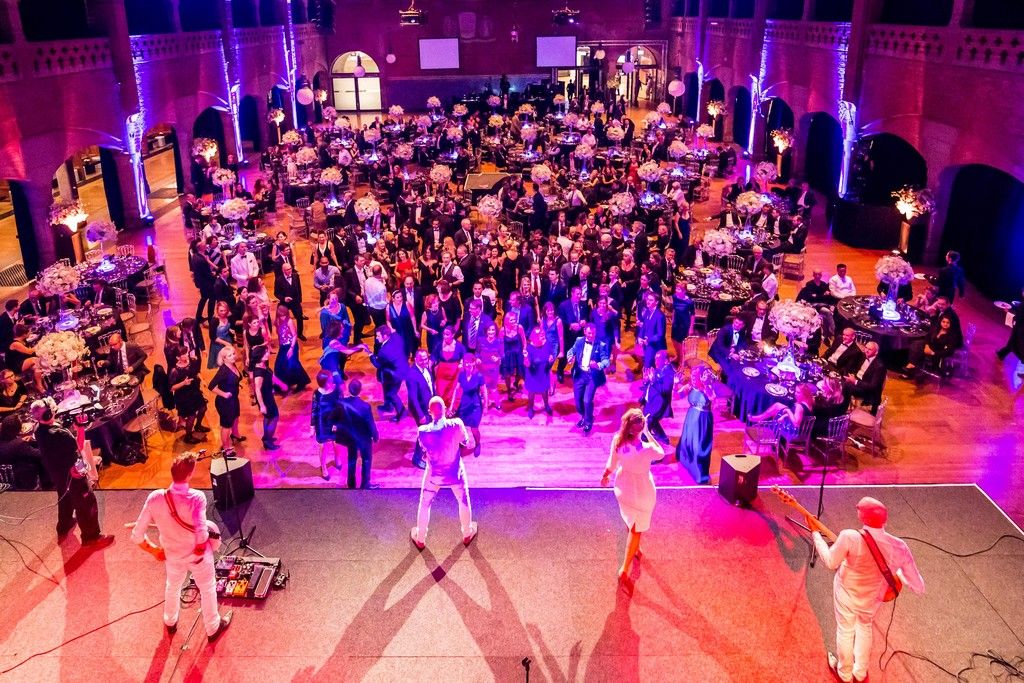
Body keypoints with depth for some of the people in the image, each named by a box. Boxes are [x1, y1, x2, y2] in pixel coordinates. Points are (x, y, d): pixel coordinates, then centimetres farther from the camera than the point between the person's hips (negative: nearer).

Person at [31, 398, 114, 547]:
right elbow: (79, 445, -26)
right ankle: (92, 538, 12)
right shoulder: (58, 433, -35)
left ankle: (63, 528, 51)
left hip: (56, 473, 9)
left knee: (65, 499, 31)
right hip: (71, 474, -9)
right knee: (86, 503, 3)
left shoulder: (39, 431, -6)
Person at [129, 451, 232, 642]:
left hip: (172, 556, 3)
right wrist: (200, 548, -16)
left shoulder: (155, 498, -21)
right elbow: (202, 534, -39)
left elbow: (137, 536, -16)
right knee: (208, 589, 24)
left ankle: (170, 622, 59)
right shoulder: (196, 497, -31)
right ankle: (213, 628, 44)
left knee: (172, 586, 34)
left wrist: (155, 550, 1)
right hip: (198, 554, -3)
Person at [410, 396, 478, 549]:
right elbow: (469, 444, -12)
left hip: (434, 475, 0)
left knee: (425, 504, 24)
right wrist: (468, 433, 7)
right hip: (455, 473, 0)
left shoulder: (422, 431, -24)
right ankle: (467, 534, 46)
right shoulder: (456, 424, -27)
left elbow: (424, 449, -4)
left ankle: (420, 539, 41)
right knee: (464, 501, 27)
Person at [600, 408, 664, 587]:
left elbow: (612, 464, -8)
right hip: (642, 490, -5)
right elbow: (661, 453, -10)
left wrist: (605, 476, 12)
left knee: (630, 521, 33)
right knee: (637, 529, 15)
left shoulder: (618, 440, -25)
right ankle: (625, 570, 19)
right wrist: (647, 433, -11)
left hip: (623, 487, 5)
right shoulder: (647, 449, -35)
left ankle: (634, 548, 61)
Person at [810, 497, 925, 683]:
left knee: (845, 631, 24)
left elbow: (831, 562, -17)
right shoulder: (899, 547, -25)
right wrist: (898, 572, 5)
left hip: (847, 593, -2)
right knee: (865, 628, 33)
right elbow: (918, 586, -15)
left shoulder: (849, 537, -35)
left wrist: (815, 532, -7)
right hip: (872, 599, 2)